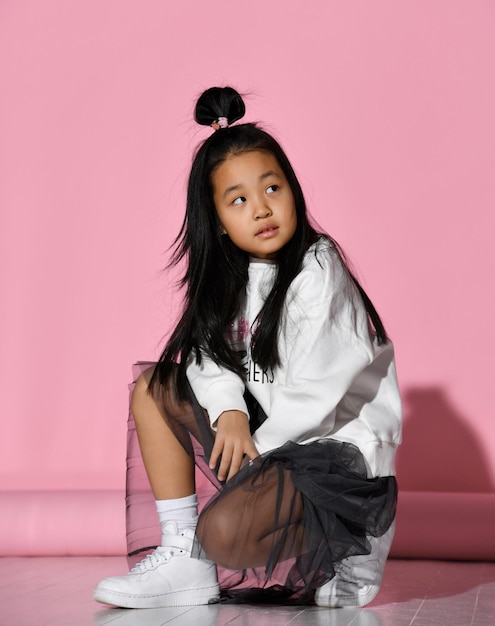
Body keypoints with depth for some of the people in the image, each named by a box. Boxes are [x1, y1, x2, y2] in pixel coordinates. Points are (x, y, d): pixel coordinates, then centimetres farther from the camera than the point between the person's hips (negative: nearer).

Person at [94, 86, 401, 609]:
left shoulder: (318, 272, -17)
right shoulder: (233, 276, 7)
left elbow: (313, 395, -19)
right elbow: (207, 353, 4)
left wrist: (256, 449, -11)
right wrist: (229, 411, -16)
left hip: (334, 446, -8)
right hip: (265, 431, 8)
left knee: (226, 532, -30)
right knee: (153, 388, 2)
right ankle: (183, 558, -1)